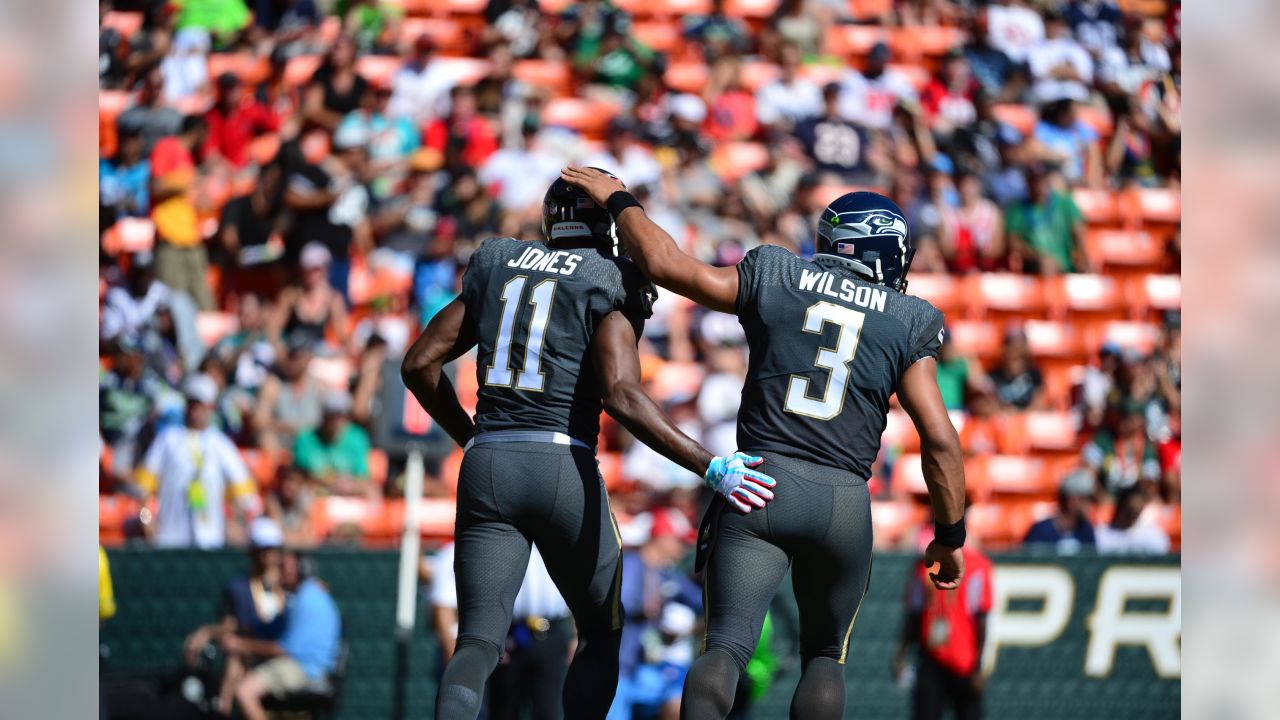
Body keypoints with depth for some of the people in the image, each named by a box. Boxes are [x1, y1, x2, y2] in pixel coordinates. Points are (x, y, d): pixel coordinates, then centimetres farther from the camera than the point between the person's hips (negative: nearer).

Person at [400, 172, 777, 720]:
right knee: (601, 634, 17)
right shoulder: (610, 281, -2)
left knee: (480, 641, 0)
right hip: (563, 467, -3)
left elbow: (420, 364, 16)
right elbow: (621, 393, -16)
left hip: (486, 468, 3)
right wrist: (708, 466, -16)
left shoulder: (495, 264, 14)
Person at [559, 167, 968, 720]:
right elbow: (939, 440, 4)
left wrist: (618, 201, 25)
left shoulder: (773, 279, 9)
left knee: (726, 647, -7)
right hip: (844, 499, 0)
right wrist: (950, 534, 13)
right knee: (824, 655, 18)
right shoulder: (909, 324, 8)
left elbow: (663, 262, 8)